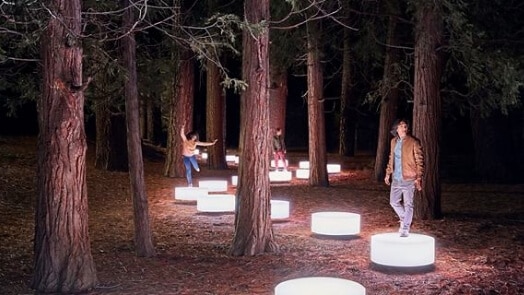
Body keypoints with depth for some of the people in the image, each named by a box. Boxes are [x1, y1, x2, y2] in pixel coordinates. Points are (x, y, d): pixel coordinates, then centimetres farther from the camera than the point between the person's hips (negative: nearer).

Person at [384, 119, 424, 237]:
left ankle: (405, 229, 6)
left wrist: (419, 178, -14)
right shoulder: (394, 141, 9)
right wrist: (388, 173, 16)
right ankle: (404, 219, 34)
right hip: (396, 179, 6)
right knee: (394, 202, 12)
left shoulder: (413, 142, -10)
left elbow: (419, 161, -9)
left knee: (408, 204, -1)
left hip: (409, 179, -6)